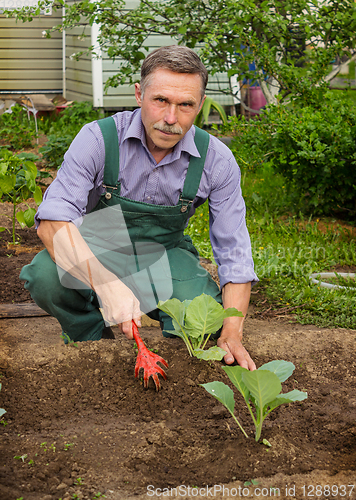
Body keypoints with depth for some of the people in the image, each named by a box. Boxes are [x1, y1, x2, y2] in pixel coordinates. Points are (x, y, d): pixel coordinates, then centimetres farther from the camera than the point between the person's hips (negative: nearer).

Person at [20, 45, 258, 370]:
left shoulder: (216, 160, -17)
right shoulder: (99, 138, -24)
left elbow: (234, 251, -13)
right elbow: (53, 220, -34)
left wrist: (232, 334, -27)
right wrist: (106, 284, -51)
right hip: (95, 250, -1)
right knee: (46, 276, -33)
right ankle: (91, 339, -1)